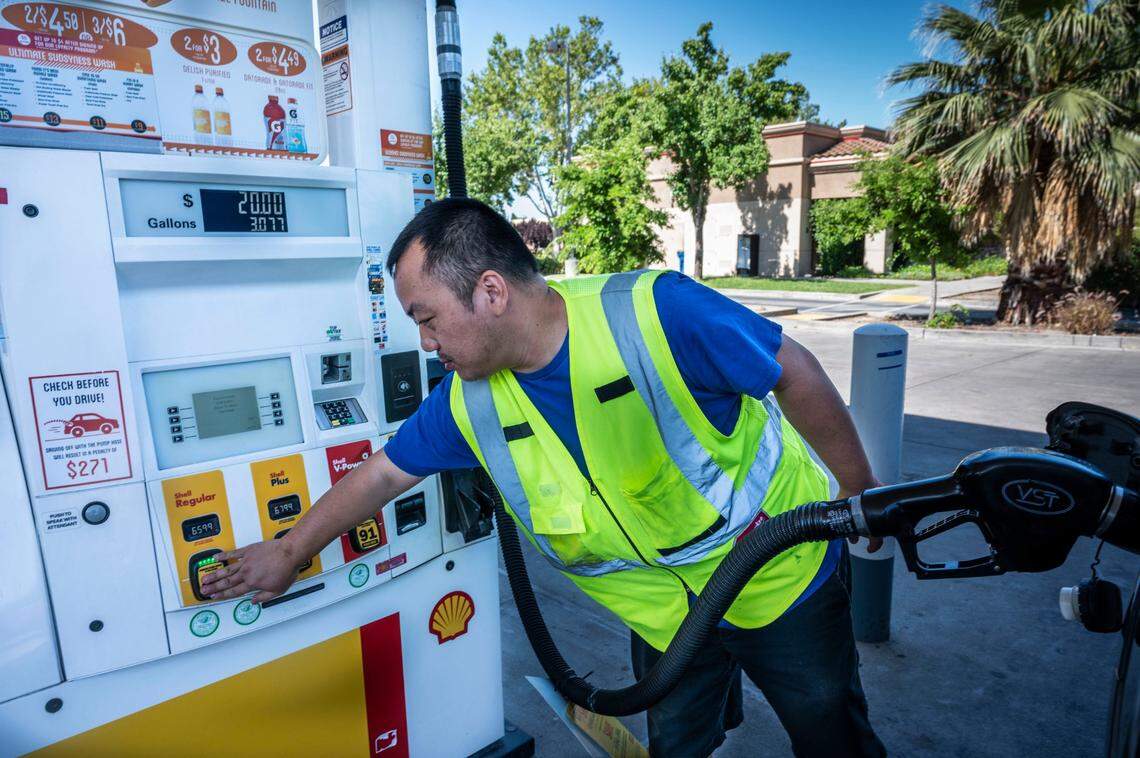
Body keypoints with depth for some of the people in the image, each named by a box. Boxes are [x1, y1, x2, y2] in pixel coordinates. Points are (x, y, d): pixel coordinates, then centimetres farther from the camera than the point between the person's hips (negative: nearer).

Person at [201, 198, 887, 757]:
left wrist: (861, 495, -8)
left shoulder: (658, 312, -31)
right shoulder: (469, 401, -13)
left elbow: (794, 373, -19)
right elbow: (383, 474, 0)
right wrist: (291, 550, 11)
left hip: (781, 572, -2)